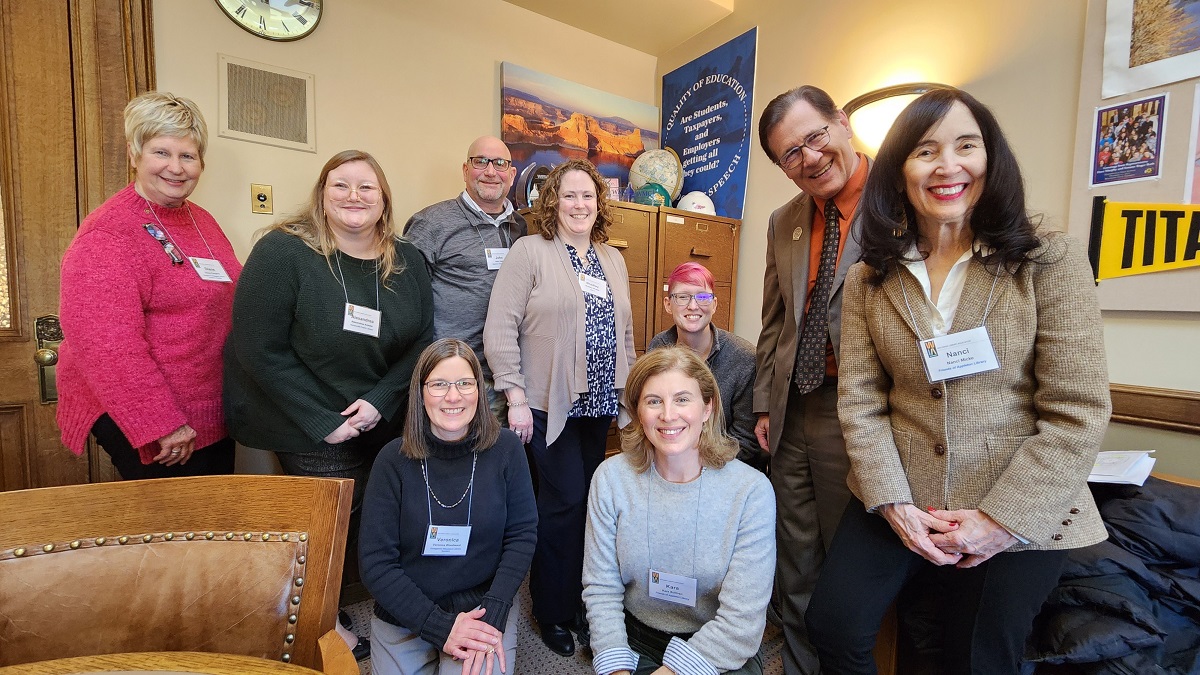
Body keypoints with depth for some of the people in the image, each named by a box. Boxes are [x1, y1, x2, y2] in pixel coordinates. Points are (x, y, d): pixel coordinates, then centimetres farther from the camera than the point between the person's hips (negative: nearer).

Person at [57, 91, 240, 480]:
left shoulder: (201, 221, 9)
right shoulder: (107, 236, -16)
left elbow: (231, 301, 18)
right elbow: (107, 345, -24)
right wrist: (163, 425, -23)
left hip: (212, 418, 8)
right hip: (141, 424, -7)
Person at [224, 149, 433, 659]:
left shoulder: (406, 262, 1)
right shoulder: (283, 252, -13)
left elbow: (422, 342, 1)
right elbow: (260, 349, -16)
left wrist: (380, 400, -13)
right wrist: (324, 423, -17)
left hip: (382, 424, 4)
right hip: (307, 433, -4)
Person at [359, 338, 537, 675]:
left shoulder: (505, 448, -11)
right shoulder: (394, 459, -12)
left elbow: (522, 534, -6)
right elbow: (375, 562, -10)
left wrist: (493, 613, -17)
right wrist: (440, 627, -17)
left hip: (484, 604, 0)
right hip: (405, 615, 1)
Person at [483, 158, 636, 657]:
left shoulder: (614, 260, 14)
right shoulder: (530, 251, -5)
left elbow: (625, 332, 17)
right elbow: (499, 329, -10)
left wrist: (628, 393, 15)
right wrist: (515, 397, -13)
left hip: (598, 404, 6)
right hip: (548, 405, -5)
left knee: (587, 501, 12)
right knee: (566, 501, -1)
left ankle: (578, 602, 33)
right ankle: (552, 612, 24)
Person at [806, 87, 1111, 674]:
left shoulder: (1051, 263, -6)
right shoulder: (868, 279, 0)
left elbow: (1077, 412, -10)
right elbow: (859, 401, -4)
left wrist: (1003, 518, -15)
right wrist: (892, 503, -12)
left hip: (1021, 520, -1)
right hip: (899, 506, 2)